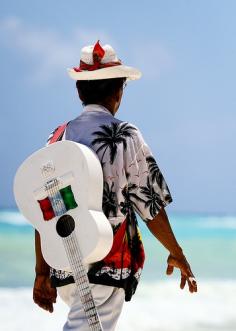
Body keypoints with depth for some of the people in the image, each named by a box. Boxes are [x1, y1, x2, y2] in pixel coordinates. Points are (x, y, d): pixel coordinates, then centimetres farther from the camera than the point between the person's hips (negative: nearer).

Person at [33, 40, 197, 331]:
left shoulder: (58, 138, 6)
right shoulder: (126, 136, -7)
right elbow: (150, 206, -6)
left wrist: (42, 273, 14)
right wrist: (177, 254, 9)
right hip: (108, 268, -6)